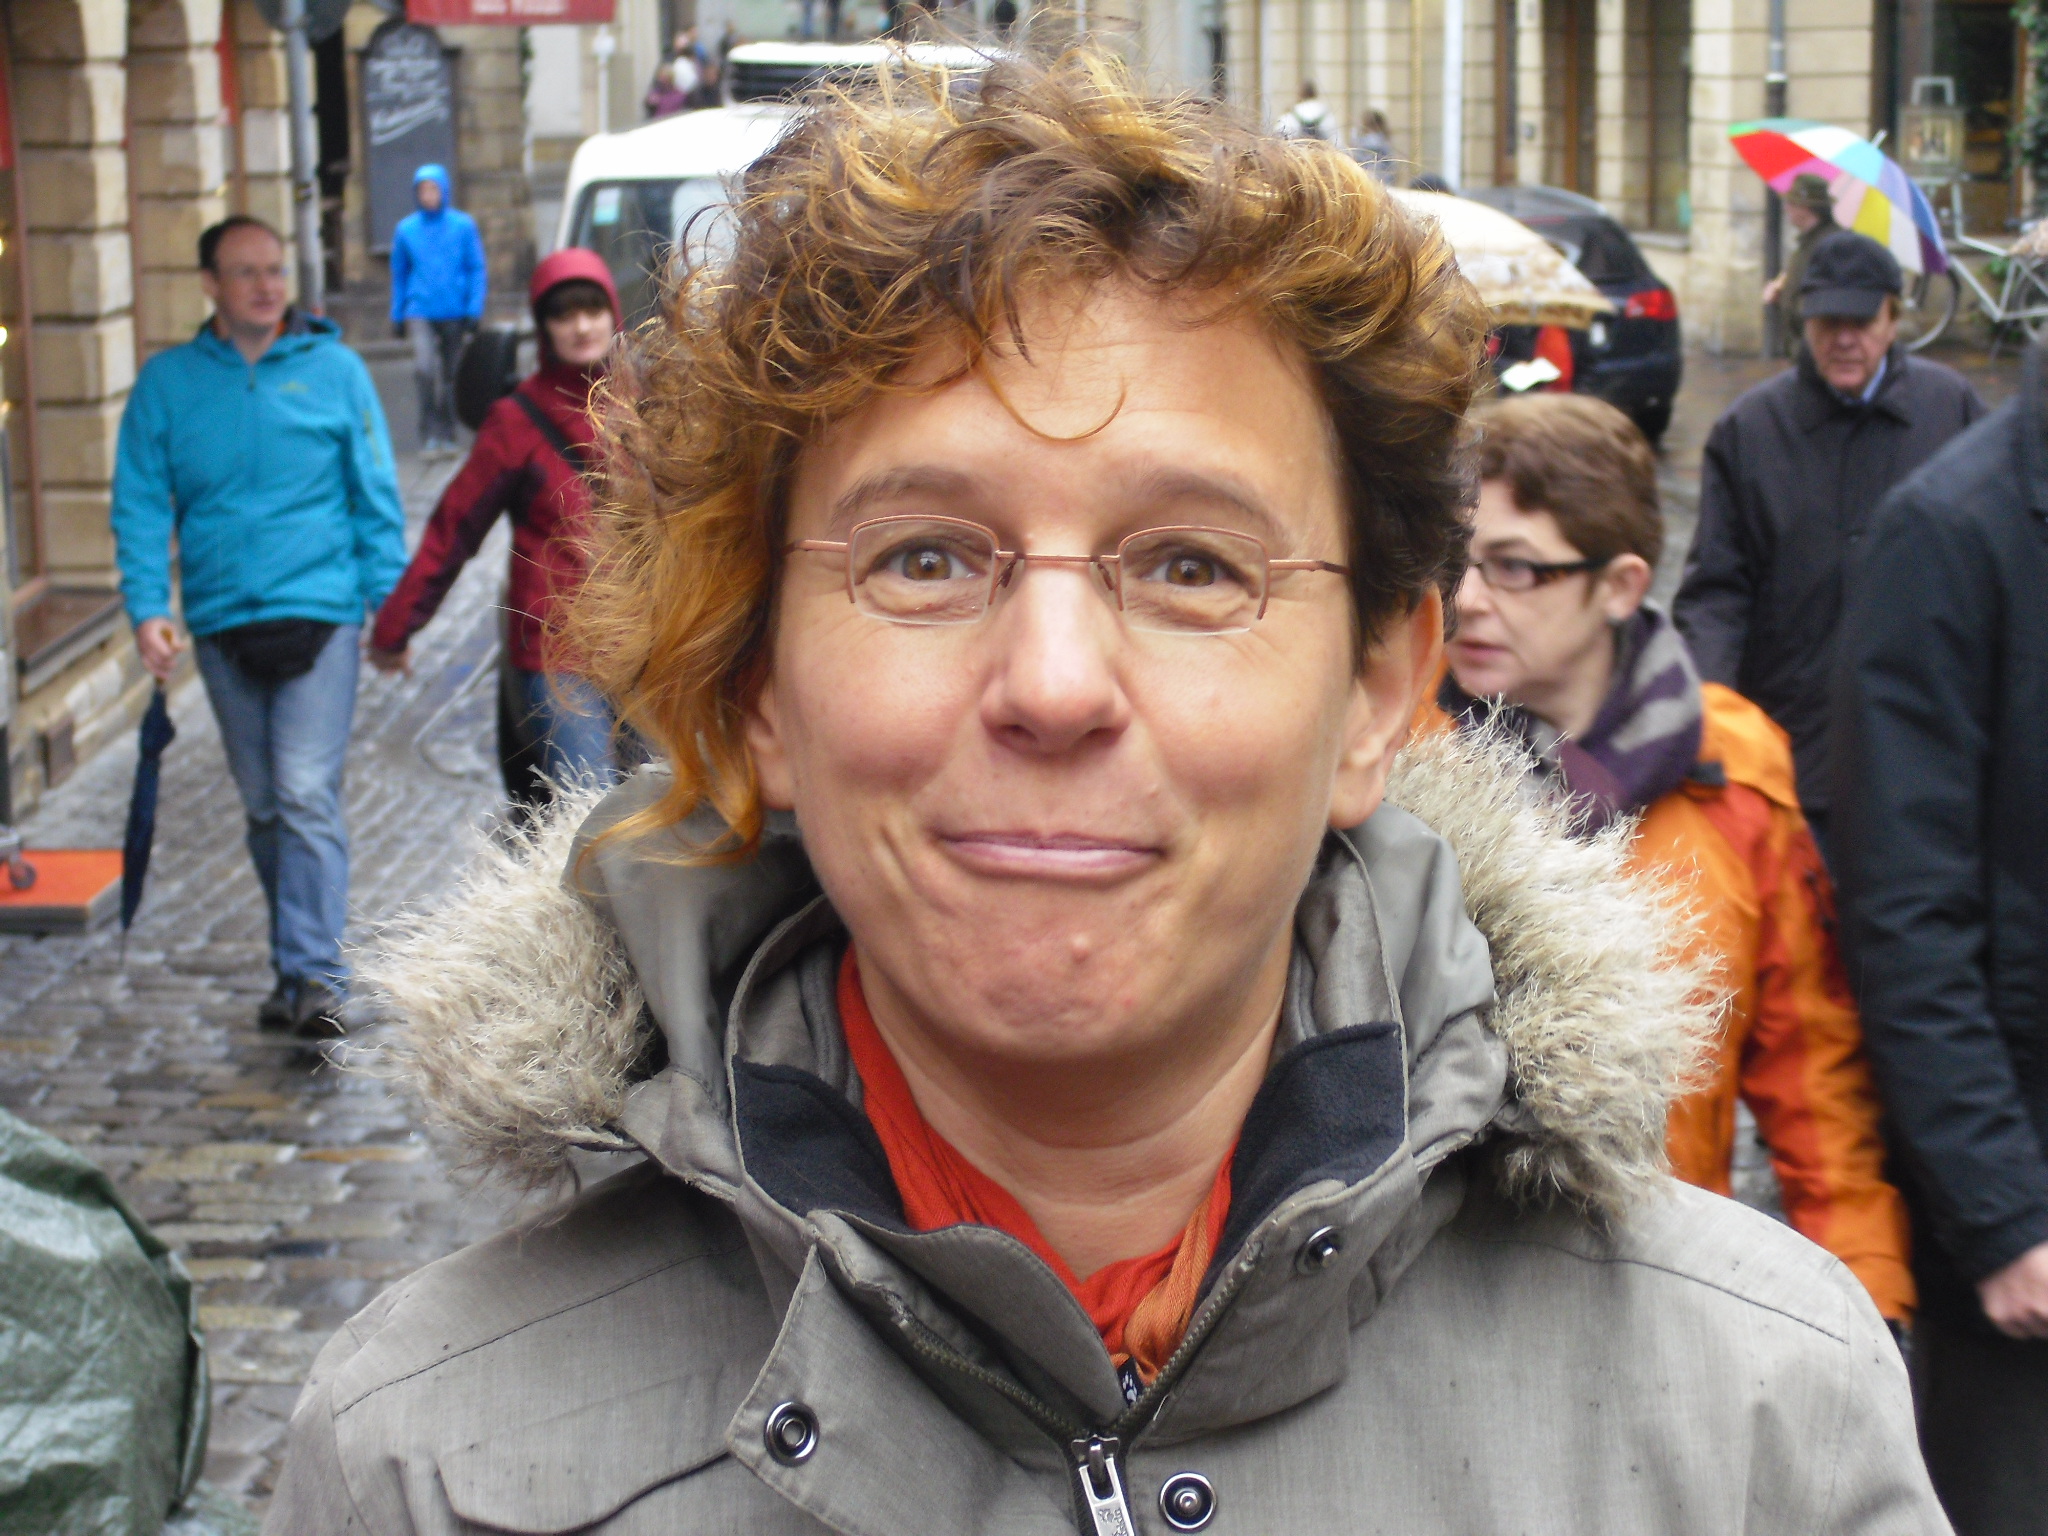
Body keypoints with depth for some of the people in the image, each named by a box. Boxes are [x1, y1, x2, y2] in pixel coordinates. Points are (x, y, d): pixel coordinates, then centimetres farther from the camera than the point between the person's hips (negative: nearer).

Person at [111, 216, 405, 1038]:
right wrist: (146, 607, -8)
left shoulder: (334, 370, 2)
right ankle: (299, 966, 22)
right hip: (221, 623, 3)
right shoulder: (167, 383, 5)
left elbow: (377, 499, 5)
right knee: (263, 807, 11)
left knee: (306, 795, -13)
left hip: (319, 612, -3)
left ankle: (314, 973, -13)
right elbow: (140, 504, 4)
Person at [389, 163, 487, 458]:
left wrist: (474, 309, -5)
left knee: (451, 373, 8)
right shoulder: (406, 229, 4)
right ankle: (429, 434, -12)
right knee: (424, 367, -19)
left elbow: (478, 270, 2)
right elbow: (399, 274, 12)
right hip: (420, 310, 0)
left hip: (454, 311, 0)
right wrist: (398, 314, 10)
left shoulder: (464, 226, 0)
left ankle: (446, 435, 21)